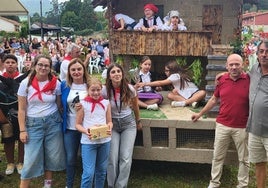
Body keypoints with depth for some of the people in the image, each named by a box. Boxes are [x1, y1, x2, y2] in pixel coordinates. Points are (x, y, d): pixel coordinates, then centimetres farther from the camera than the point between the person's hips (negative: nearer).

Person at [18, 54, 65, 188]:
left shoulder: (56, 83, -3)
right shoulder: (26, 83, -6)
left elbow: (59, 105, 7)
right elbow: (22, 109, -4)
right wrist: (22, 130, -7)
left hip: (53, 122, 2)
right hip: (33, 124, -1)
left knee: (52, 156, 10)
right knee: (31, 159, 0)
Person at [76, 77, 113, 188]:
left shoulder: (106, 103, 5)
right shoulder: (83, 104, -4)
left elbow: (109, 121, 9)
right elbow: (78, 124, 0)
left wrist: (109, 129, -13)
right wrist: (85, 131, -19)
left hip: (104, 140, 4)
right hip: (88, 141, -3)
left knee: (102, 170, 15)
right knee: (88, 173, -7)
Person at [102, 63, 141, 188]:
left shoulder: (130, 89, -12)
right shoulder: (105, 90, -15)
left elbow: (135, 106, 6)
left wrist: (138, 121, 18)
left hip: (128, 123, 0)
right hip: (112, 124, 0)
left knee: (126, 158, -8)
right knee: (112, 158, -7)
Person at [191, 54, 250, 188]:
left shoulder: (249, 80, -9)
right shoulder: (222, 80, 0)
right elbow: (214, 99, 13)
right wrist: (200, 114, 18)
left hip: (242, 127, -2)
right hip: (222, 125, 3)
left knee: (243, 159, 12)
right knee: (217, 157, 13)